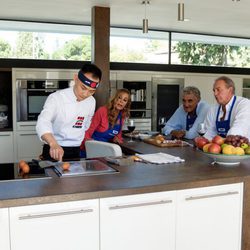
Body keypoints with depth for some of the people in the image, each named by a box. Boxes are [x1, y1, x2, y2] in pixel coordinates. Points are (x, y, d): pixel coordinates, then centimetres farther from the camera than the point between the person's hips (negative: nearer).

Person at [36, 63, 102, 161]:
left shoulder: (91, 102, -1)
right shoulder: (56, 98, -18)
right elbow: (43, 123, -33)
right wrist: (53, 144, -51)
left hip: (75, 152, 5)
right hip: (54, 150, -4)